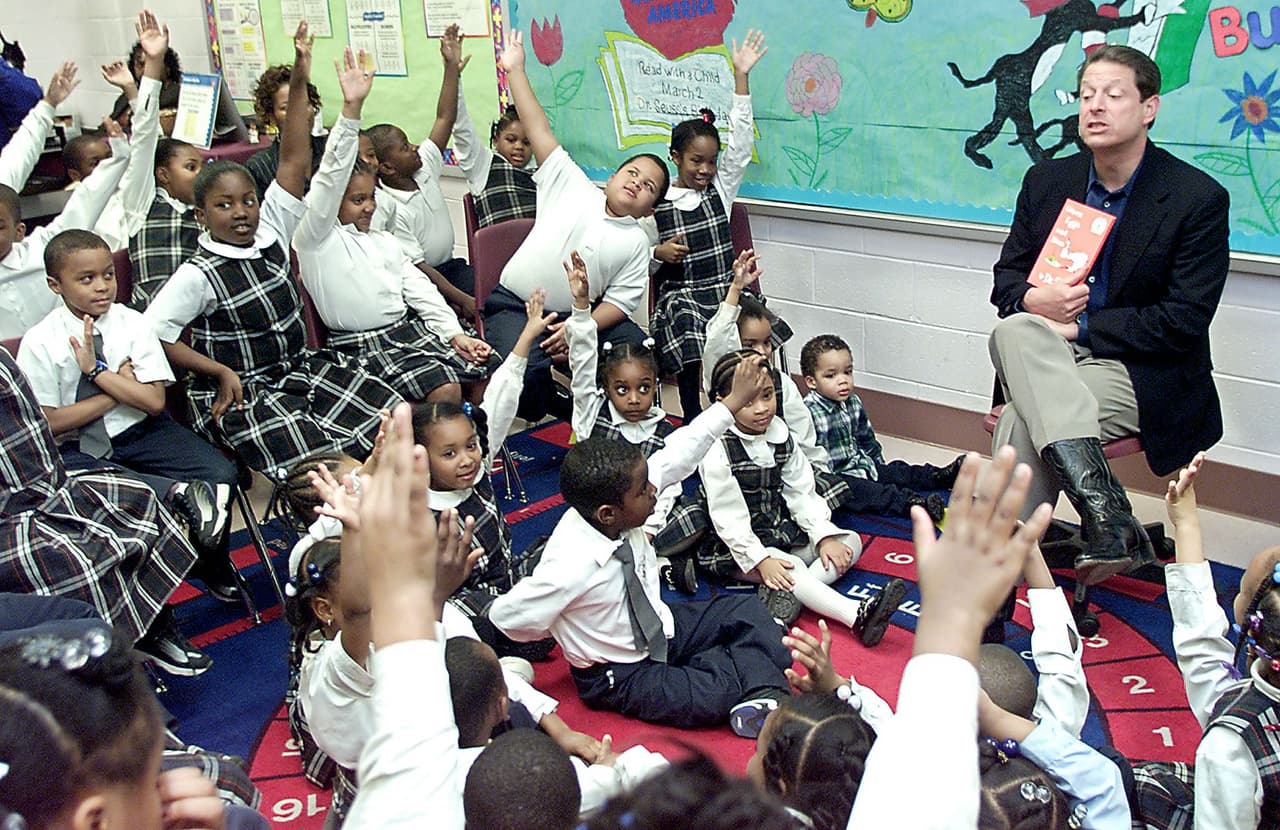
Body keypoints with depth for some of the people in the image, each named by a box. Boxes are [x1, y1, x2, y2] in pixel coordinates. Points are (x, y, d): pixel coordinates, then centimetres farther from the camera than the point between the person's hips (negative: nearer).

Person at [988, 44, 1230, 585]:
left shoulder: (1198, 199, -7)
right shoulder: (1046, 181, 8)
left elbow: (1185, 322, -11)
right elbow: (1006, 279, 12)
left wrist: (1080, 326, -15)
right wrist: (1030, 299, -12)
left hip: (1142, 373, -5)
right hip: (1051, 356, 5)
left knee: (1022, 421, -30)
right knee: (1015, 331, -30)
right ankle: (1103, 508, -38)